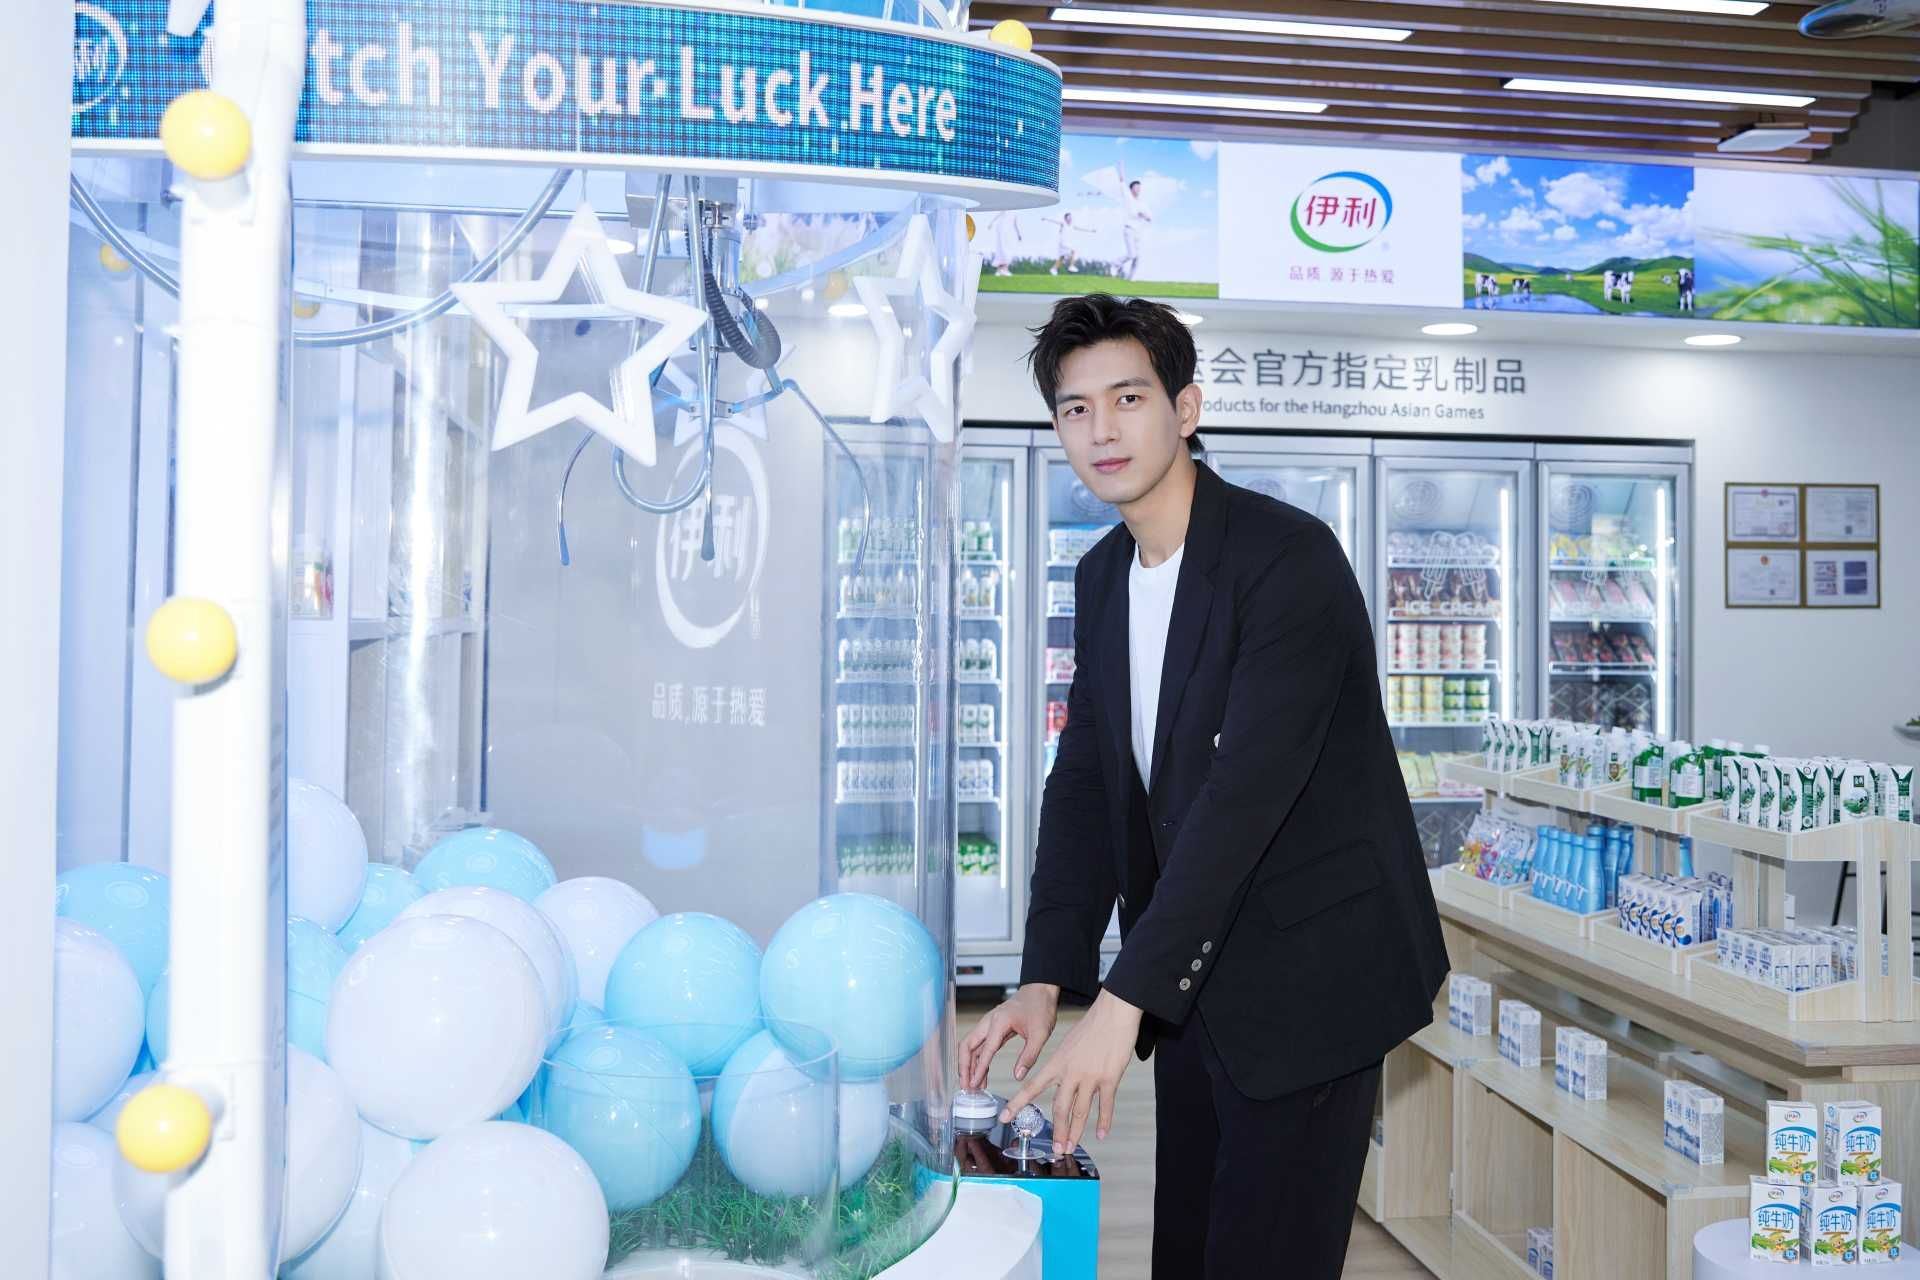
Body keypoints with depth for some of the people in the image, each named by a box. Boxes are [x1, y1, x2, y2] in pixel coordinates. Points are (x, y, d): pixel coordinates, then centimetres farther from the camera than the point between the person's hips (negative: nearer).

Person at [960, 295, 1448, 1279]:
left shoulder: (1289, 557, -19)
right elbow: (1084, 781, 5)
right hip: (1195, 980, 7)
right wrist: (1045, 979, -4)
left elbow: (1247, 791, -27)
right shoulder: (1102, 577, 6)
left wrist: (1123, 999, -29)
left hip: (1307, 975, -7)